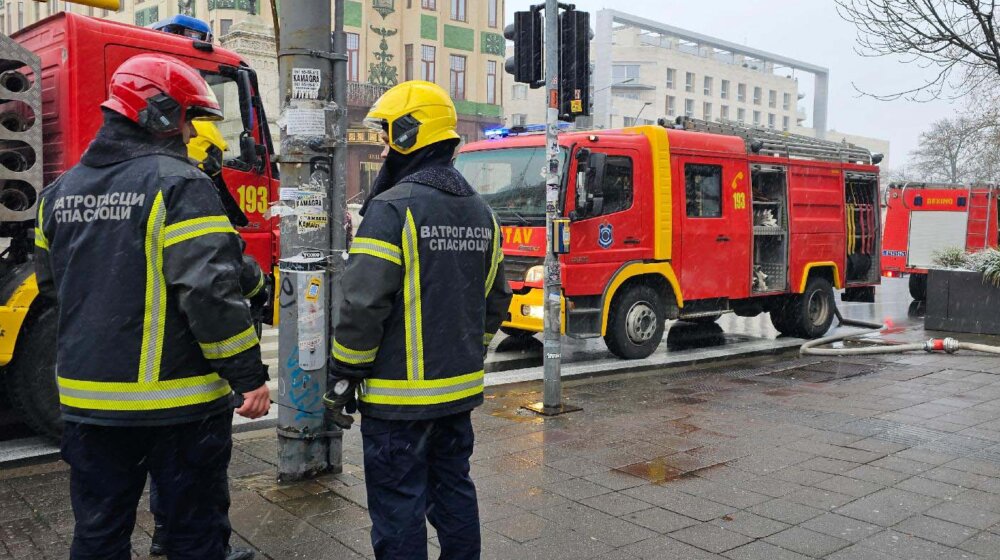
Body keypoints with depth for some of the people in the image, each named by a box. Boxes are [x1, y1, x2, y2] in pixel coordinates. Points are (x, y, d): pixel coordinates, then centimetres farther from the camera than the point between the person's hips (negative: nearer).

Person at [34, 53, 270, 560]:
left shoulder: (60, 192, 9)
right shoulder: (180, 186, -15)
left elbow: (51, 285, 21)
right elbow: (210, 292, -23)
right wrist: (250, 377, -16)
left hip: (89, 399, 7)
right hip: (179, 402, -6)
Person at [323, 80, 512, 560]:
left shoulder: (392, 209, -17)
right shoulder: (479, 211, 9)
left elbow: (363, 305, -20)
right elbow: (495, 299, 15)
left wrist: (343, 377, -9)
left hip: (400, 394, -8)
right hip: (459, 388, 8)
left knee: (399, 505, 4)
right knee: (453, 488, 20)